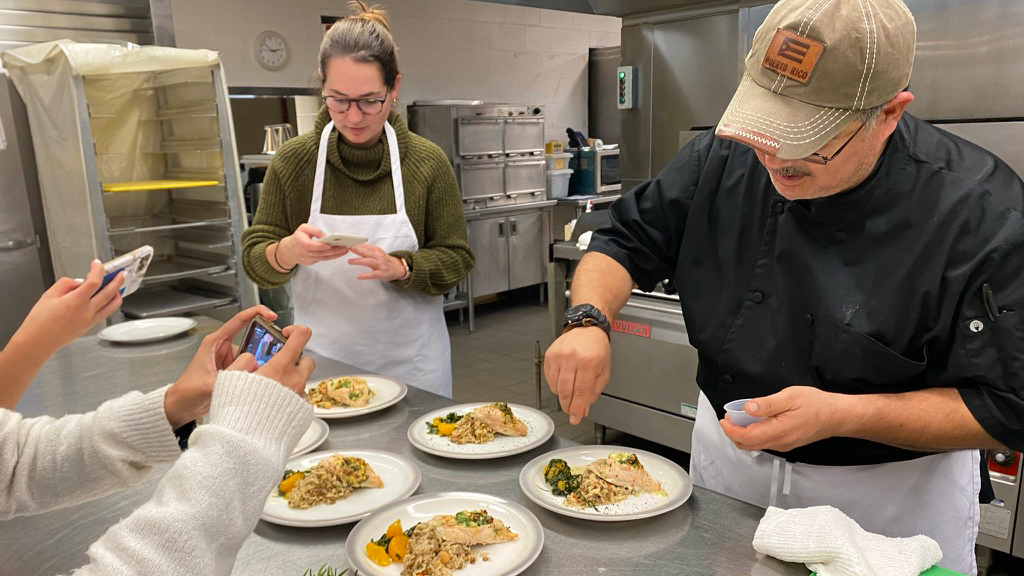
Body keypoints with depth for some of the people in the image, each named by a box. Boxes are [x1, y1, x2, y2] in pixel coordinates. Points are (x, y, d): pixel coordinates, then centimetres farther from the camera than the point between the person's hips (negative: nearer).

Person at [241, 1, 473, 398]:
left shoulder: (428, 161, -8)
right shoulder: (293, 160, -5)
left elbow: (456, 258, -5)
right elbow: (254, 259, -2)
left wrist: (400, 268, -24)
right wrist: (287, 251, -24)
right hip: (322, 358, 1)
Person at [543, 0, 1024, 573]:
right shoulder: (723, 159, -14)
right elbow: (625, 243, -5)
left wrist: (841, 414, -32)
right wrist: (589, 321, -26)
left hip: (890, 496, -3)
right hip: (727, 460, 4)